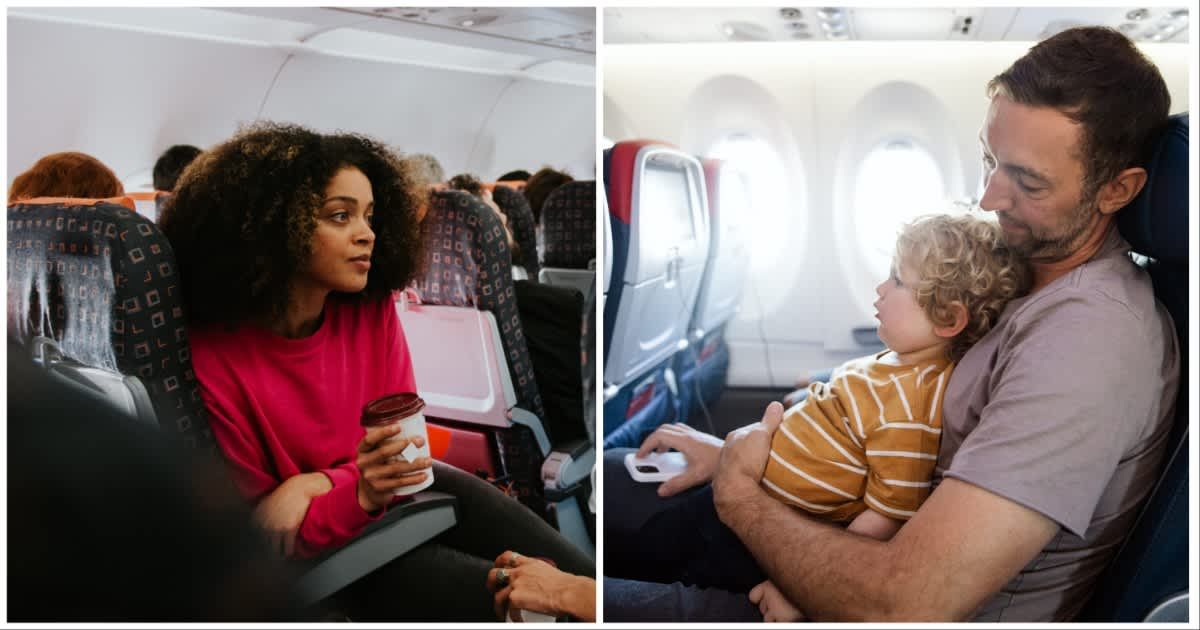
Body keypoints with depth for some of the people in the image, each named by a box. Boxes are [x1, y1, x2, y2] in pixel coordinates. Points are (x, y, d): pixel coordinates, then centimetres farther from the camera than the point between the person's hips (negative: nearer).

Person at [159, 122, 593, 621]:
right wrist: (361, 494, -34)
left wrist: (315, 484, -22)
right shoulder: (214, 359, -22)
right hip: (322, 550, -4)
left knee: (581, 580, -9)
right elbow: (264, 536, -14)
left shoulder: (373, 309, -11)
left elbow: (405, 441, -4)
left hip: (397, 492, 4)